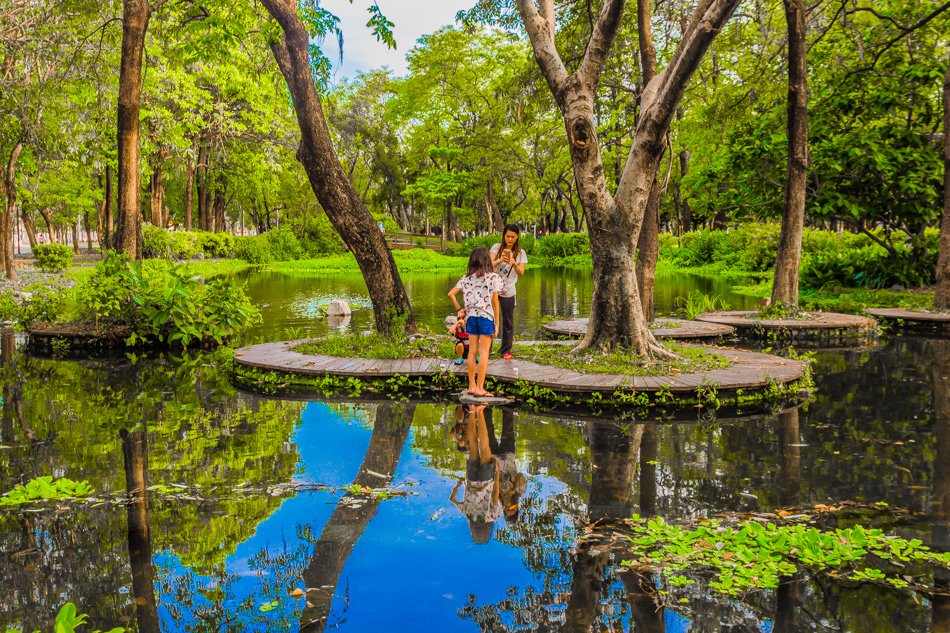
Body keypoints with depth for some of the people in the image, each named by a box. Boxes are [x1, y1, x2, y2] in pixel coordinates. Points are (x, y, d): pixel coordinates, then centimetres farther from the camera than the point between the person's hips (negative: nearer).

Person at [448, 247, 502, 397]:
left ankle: (471, 386, 16)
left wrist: (459, 309, 12)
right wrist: (497, 322, -2)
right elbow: (494, 301, -7)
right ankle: (479, 388, 0)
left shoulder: (466, 278, 5)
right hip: (486, 317, -4)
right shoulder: (493, 277, -6)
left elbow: (451, 294, 0)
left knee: (472, 351, 11)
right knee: (484, 353, 0)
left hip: (471, 316, 4)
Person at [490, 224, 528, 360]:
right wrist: (500, 260, -31)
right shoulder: (497, 248, 0)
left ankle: (506, 350, 19)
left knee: (508, 322, 6)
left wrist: (514, 264, -27)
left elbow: (521, 273, -7)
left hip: (508, 292, 0)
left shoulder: (520, 253, 1)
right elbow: (489, 265, -11)